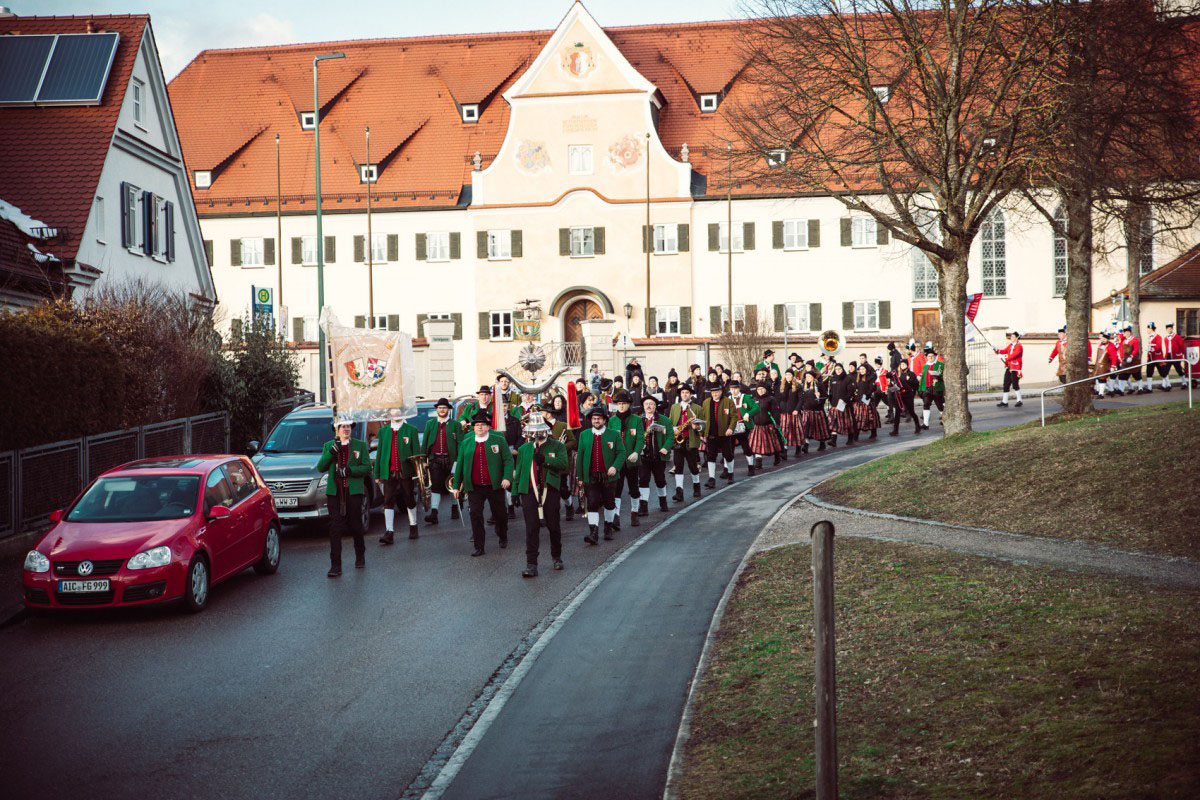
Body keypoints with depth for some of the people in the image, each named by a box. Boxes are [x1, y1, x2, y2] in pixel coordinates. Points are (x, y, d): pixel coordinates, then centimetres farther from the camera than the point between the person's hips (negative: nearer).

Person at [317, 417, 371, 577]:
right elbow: (320, 467, 1)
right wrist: (331, 452, -12)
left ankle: (360, 556, 32)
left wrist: (350, 470, -14)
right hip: (334, 492, 1)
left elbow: (367, 468, 1)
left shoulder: (360, 445, 7)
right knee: (335, 529, -5)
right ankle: (335, 566, -5)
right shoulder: (328, 446, 11)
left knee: (356, 526, 8)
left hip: (354, 492, 0)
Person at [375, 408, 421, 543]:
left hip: (405, 472, -1)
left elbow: (416, 451, 0)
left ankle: (413, 527, 28)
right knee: (388, 502, -5)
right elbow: (379, 453, 10)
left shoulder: (411, 430, 2)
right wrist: (377, 473, 5)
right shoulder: (383, 431, 10)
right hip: (389, 473, 2)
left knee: (410, 501, 11)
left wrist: (418, 470, -7)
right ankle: (389, 532, -8)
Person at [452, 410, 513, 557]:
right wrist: (457, 485, 8)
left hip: (495, 486, -1)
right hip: (474, 487, 1)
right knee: (475, 516, -3)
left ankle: (503, 537, 37)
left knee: (499, 514, 10)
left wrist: (507, 477, -18)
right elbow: (460, 465, 11)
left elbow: (508, 460, -3)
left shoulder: (499, 440, 1)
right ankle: (479, 547, 2)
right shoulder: (466, 443, 8)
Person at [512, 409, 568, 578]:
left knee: (553, 526, 10)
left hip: (550, 491, -1)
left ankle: (557, 557, 31)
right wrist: (515, 493, 9)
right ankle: (531, 565, -5)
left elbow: (563, 463, -15)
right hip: (530, 492, 1)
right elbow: (518, 472, 15)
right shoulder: (524, 449, 13)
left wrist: (545, 459, -25)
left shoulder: (557, 446, 2)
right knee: (531, 529, -4)